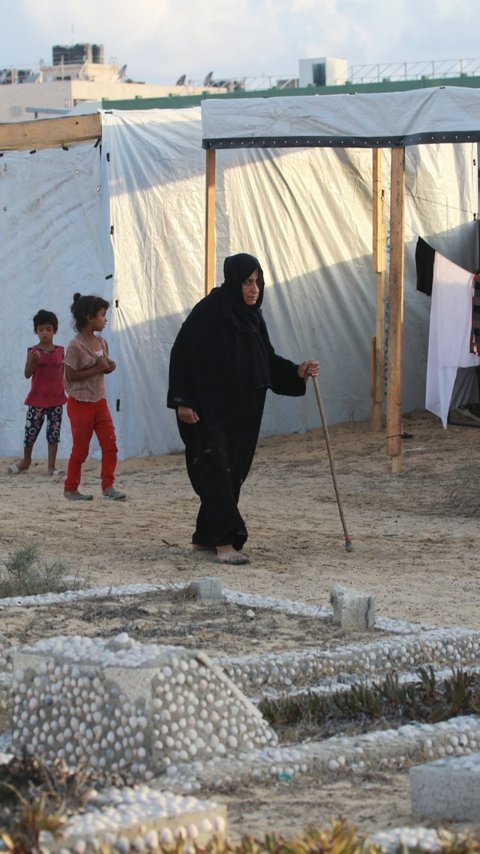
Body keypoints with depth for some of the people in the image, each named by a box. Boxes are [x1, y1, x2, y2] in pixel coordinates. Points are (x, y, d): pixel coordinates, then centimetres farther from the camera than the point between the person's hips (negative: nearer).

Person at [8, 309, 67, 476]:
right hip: (37, 400, -2)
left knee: (54, 433, 2)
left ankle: (51, 466, 9)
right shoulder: (33, 351, -4)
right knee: (31, 431, 4)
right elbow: (27, 374, -12)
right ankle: (26, 461, 26)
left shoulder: (60, 351, 3)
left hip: (56, 399, 2)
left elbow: (64, 374, 10)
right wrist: (33, 360, -29)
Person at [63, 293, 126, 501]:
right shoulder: (76, 346, -16)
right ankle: (71, 489, 15)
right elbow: (71, 375, -18)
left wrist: (109, 367, -5)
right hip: (80, 404, -7)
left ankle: (108, 486, 4)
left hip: (99, 401, 7)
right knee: (80, 450, 2)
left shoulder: (101, 343, 6)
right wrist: (97, 369, -21)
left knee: (110, 444, -2)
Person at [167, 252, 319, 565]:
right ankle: (224, 541, -16)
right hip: (207, 410, -7)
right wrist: (182, 401, -16)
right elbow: (182, 354, -12)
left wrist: (298, 372, -4)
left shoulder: (253, 317, 8)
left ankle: (206, 536, 21)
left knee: (233, 473, 10)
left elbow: (267, 360, 13)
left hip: (242, 411, 7)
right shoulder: (207, 312, -12)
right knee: (215, 468, -12)